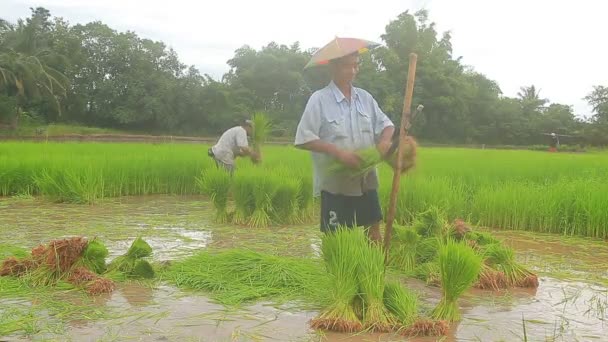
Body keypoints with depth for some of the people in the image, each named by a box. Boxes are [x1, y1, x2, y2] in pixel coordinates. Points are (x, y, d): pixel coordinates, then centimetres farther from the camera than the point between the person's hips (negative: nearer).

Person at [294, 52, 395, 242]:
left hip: (366, 180, 5)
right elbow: (304, 139, -14)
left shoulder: (365, 97, 6)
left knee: (374, 228, 14)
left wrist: (385, 140, -11)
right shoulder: (319, 99, -10)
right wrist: (338, 152, -23)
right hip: (335, 183, -5)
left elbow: (386, 124, 12)